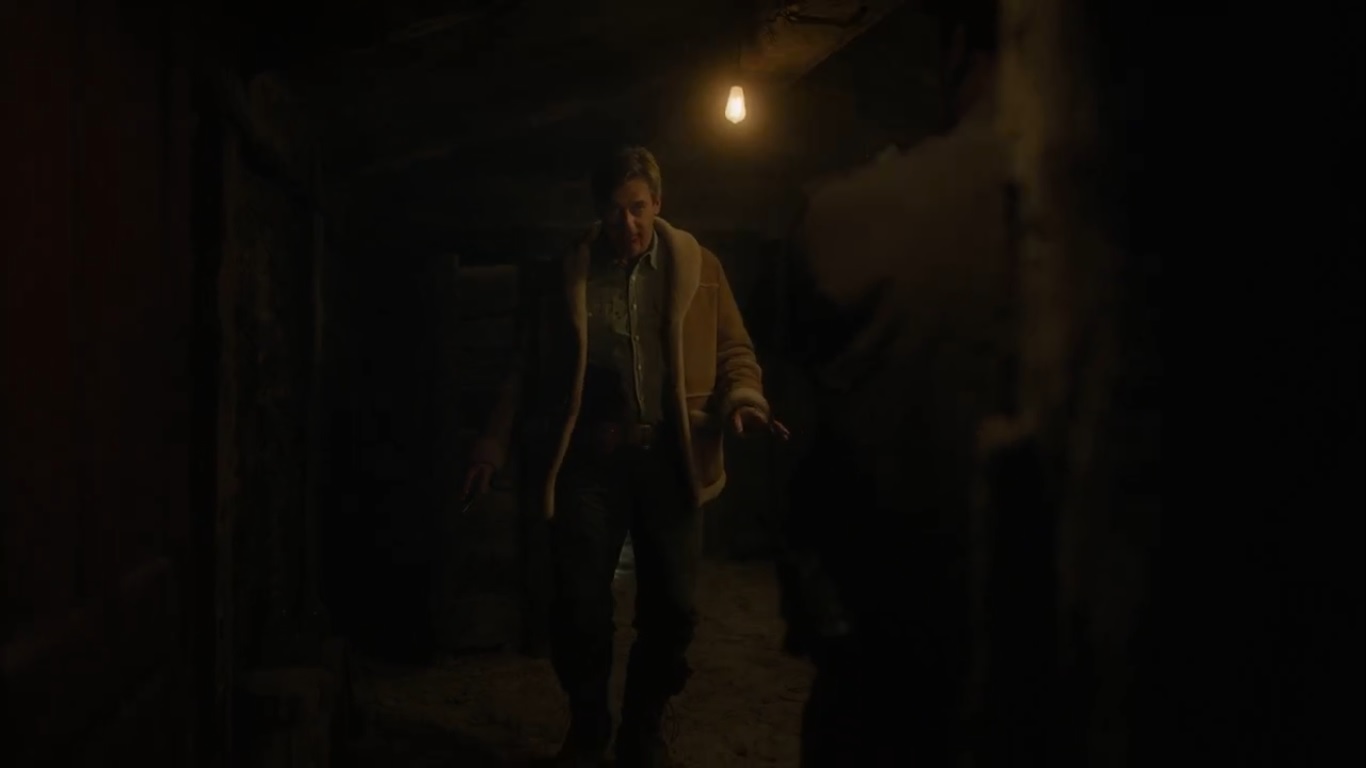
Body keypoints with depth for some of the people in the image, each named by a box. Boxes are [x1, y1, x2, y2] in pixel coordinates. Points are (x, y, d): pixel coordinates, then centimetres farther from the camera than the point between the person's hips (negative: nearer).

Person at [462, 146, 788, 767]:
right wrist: (496, 439, 5)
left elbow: (734, 350, 8)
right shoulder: (570, 274, 8)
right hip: (590, 458, 0)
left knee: (670, 609, 5)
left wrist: (743, 400, -13)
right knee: (578, 606, 0)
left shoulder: (699, 267, 7)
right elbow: (534, 365, 12)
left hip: (670, 458, 1)